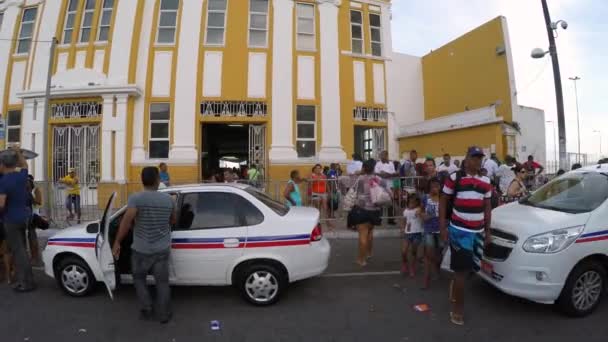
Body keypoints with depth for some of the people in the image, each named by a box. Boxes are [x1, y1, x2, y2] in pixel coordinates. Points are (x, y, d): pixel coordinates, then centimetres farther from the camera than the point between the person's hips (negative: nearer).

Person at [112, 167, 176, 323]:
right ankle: (164, 314, 21)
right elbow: (173, 221, 12)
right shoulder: (168, 199, -2)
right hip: (162, 249, 2)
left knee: (139, 278, 22)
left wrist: (117, 243, -12)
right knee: (162, 282, 13)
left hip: (141, 250, -2)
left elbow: (126, 222, -22)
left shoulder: (136, 198, -13)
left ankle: (147, 310, 23)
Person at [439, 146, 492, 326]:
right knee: (461, 270, -3)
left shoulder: (485, 181, 11)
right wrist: (442, 226, -6)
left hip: (478, 231, 6)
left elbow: (487, 207, 16)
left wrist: (488, 231, 14)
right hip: (459, 230, -5)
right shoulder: (454, 178, -5)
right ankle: (458, 308, 11)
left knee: (472, 267, 14)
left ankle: (455, 284, 44)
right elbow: (443, 202, -2)